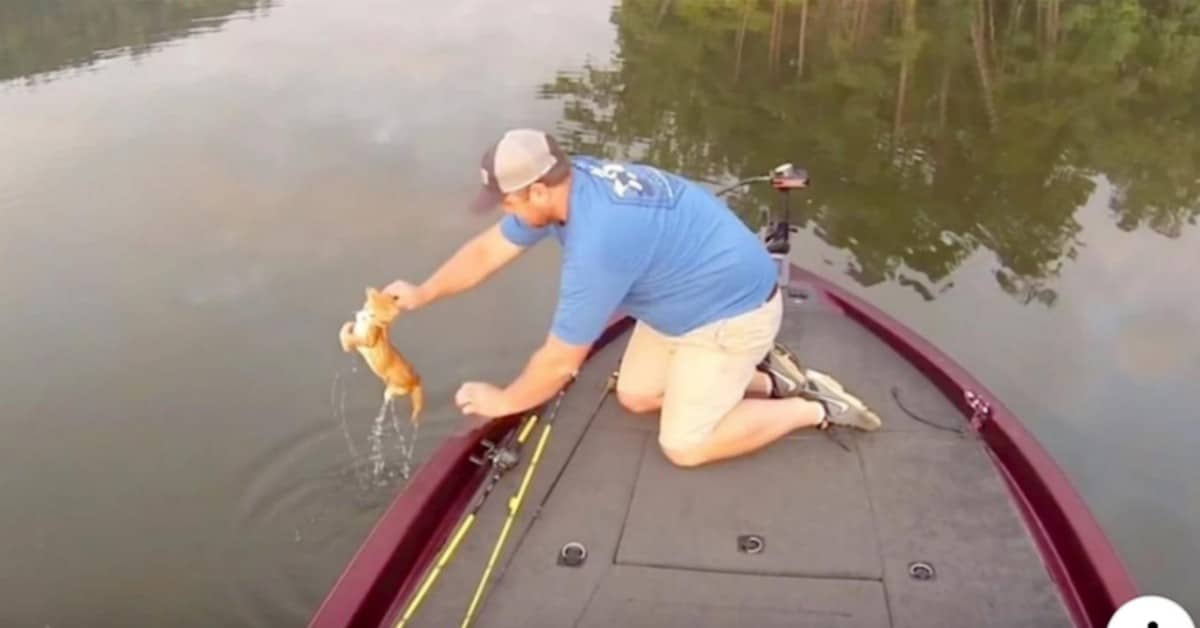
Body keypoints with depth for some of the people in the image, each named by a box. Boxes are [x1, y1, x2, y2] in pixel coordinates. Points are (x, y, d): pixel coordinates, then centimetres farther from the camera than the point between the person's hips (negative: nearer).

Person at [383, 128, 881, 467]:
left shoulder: (597, 243, -36)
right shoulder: (564, 183, -10)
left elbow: (561, 362, -25)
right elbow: (487, 250, 6)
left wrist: (503, 402, -8)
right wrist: (422, 294, 9)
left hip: (734, 311, -9)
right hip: (687, 299, 9)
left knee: (684, 446, -7)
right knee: (635, 395, 14)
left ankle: (816, 408, 6)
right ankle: (764, 379, 18)